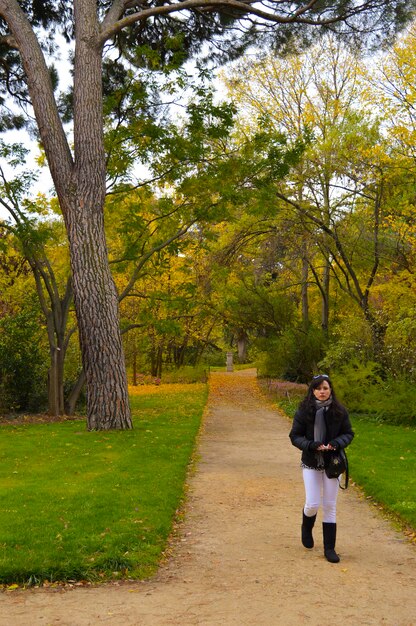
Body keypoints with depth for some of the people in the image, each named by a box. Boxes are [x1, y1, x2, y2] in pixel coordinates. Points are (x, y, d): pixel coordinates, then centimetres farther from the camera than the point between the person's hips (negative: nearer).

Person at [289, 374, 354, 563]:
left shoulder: (339, 411, -5)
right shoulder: (304, 411, -9)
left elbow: (348, 433, 3)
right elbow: (295, 436, -5)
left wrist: (336, 443, -18)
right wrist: (311, 445, -22)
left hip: (332, 463, 1)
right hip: (311, 464, -1)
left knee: (329, 506, 5)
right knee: (312, 504, -3)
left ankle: (329, 548, 15)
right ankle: (307, 528, 33)